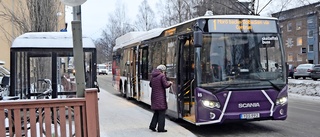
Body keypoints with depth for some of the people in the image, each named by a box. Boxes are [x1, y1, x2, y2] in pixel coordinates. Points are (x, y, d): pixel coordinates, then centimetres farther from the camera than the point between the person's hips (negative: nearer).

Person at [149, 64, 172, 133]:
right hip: (160, 97, -7)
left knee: (156, 112, 18)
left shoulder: (153, 76, 10)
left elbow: (150, 85, 20)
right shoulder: (162, 75, -12)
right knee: (161, 112, 0)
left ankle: (152, 125, 13)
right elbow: (165, 85, -14)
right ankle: (160, 128, 2)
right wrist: (170, 83, 4)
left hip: (154, 96, 7)